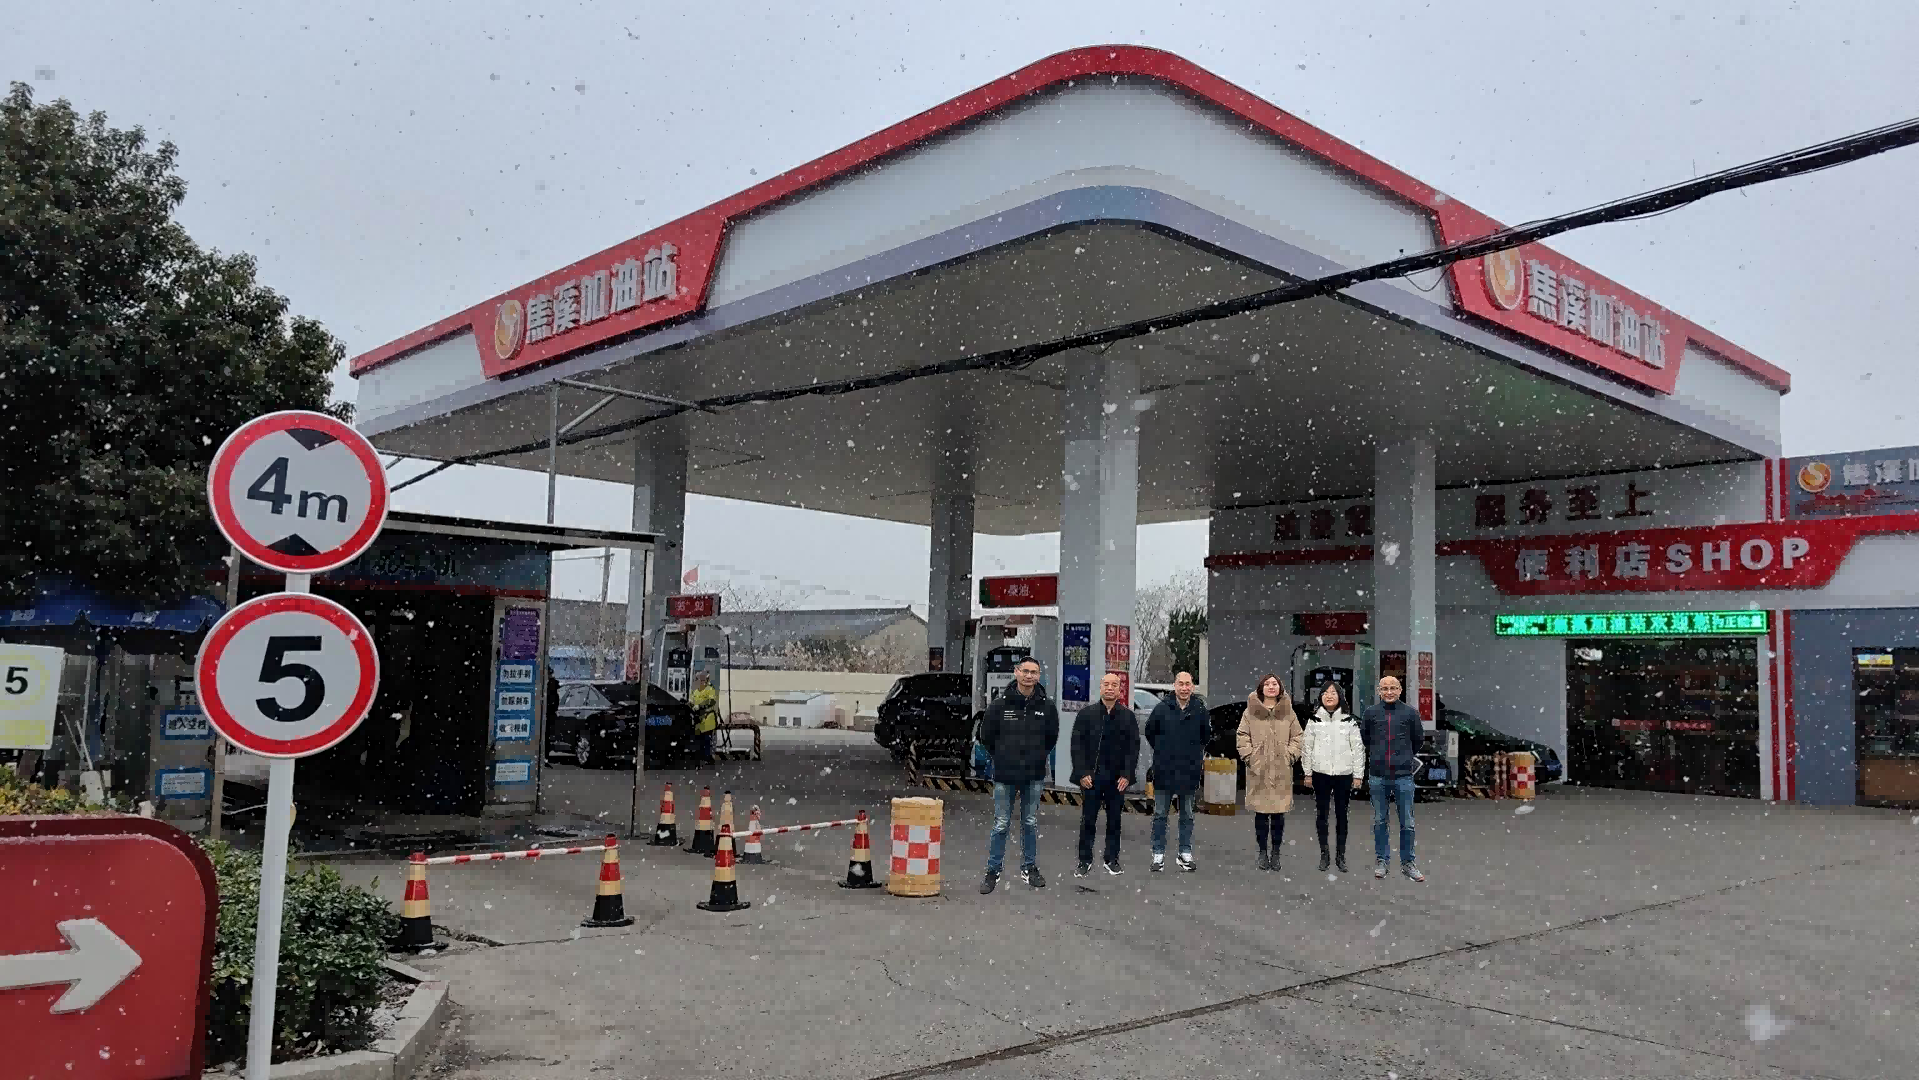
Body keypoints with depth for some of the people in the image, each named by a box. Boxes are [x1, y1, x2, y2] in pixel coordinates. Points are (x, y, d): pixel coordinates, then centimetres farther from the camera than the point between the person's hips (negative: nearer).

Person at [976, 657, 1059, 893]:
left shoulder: (1046, 707, 0)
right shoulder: (999, 705, -6)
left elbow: (1052, 737, 14)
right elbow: (986, 736, 4)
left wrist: (1038, 758, 11)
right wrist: (1001, 758, 7)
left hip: (1034, 776, 2)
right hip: (1005, 776, -2)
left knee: (1030, 824, 12)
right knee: (1001, 825, 2)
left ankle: (1029, 868, 23)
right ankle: (993, 872, 10)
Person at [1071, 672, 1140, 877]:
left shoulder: (1128, 716, 3)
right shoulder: (1086, 713, 0)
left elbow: (1133, 747, 1)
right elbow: (1077, 745, -1)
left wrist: (1126, 775, -7)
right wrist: (1082, 773, -9)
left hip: (1117, 778, 1)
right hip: (1091, 776, -1)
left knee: (1114, 821, 9)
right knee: (1088, 820, 5)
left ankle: (1112, 859, 20)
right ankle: (1085, 860, 15)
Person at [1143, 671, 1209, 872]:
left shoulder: (1200, 709, -3)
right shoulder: (1162, 708, -6)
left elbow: (1206, 735, 15)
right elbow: (1150, 732, 10)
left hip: (1190, 771, 1)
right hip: (1164, 771, -1)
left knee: (1187, 816, 12)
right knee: (1160, 814, 5)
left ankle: (1185, 854, 21)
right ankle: (1158, 854, 13)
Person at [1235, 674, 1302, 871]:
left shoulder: (1288, 712, 7)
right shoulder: (1250, 711, 3)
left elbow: (1296, 737, 8)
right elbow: (1242, 736, 3)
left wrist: (1290, 755, -4)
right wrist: (1249, 756, -7)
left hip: (1281, 771, 1)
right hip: (1258, 770, -1)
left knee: (1279, 813, 3)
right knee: (1260, 812, 4)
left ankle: (1276, 851, 14)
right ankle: (1262, 851, 15)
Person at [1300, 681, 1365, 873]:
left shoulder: (1349, 721, 0)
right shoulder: (1314, 720, 2)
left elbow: (1358, 748, 1)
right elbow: (1306, 748, 5)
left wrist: (1358, 776, -3)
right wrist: (1307, 774, 2)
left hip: (1344, 774, 0)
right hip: (1321, 774, 1)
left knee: (1342, 814, 8)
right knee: (1322, 814, 7)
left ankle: (1341, 855, 17)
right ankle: (1324, 854, 16)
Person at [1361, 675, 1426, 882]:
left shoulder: (1410, 712, -2)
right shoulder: (1371, 712, 0)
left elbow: (1419, 738, 13)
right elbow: (1364, 737, 15)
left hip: (1403, 775, -1)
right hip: (1378, 776, 1)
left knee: (1407, 823, 5)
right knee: (1379, 821, 10)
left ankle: (1407, 862, 17)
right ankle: (1382, 860, 21)